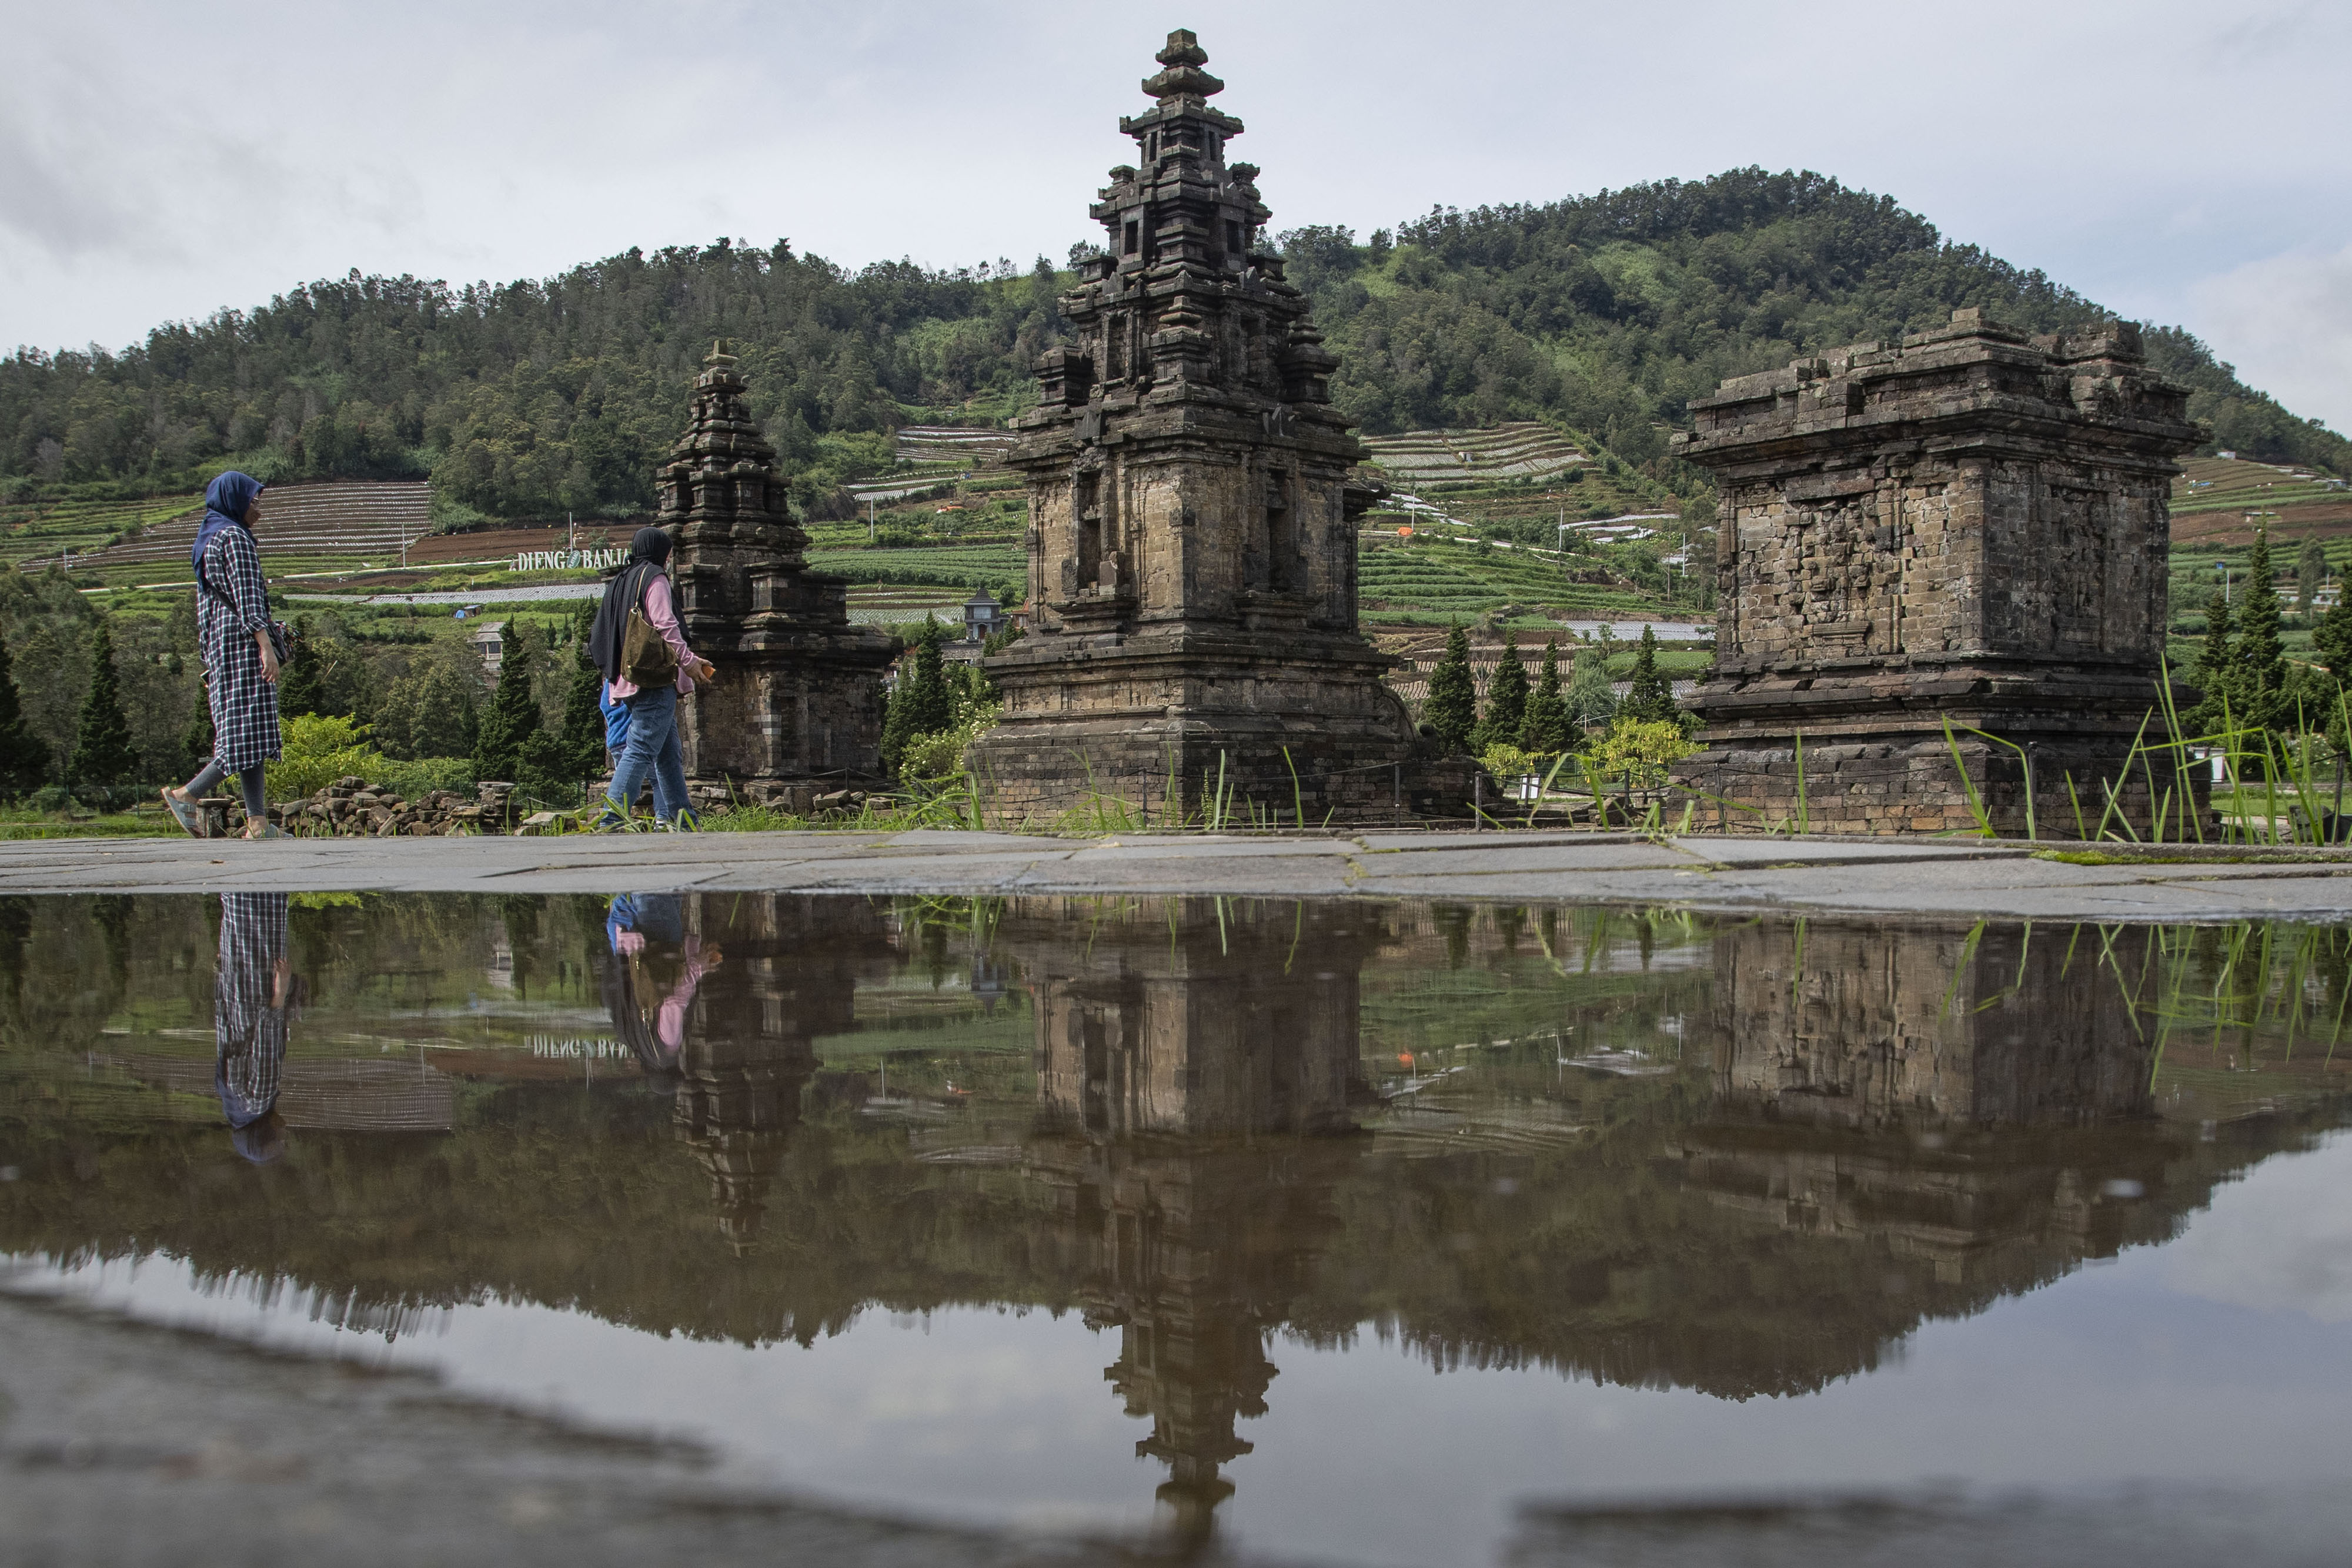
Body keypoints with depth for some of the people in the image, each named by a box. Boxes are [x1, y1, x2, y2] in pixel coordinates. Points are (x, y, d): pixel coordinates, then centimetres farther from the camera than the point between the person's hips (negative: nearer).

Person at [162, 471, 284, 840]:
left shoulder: (207, 539, 20)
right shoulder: (234, 536, -7)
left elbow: (204, 603, 20)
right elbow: (246, 595, -16)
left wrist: (210, 658, 22)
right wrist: (266, 645, -21)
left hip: (219, 643, 10)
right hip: (243, 638, -10)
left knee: (242, 730, 4)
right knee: (248, 727, -10)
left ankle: (258, 821, -2)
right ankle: (188, 794, -13)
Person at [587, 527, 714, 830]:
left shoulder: (620, 583, 21)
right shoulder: (654, 577, -3)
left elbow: (599, 640, 22)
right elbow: (665, 624, -15)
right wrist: (688, 660, -10)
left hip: (629, 679, 9)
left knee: (668, 752, 13)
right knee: (641, 749, -14)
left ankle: (675, 816, 12)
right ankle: (613, 817, -21)